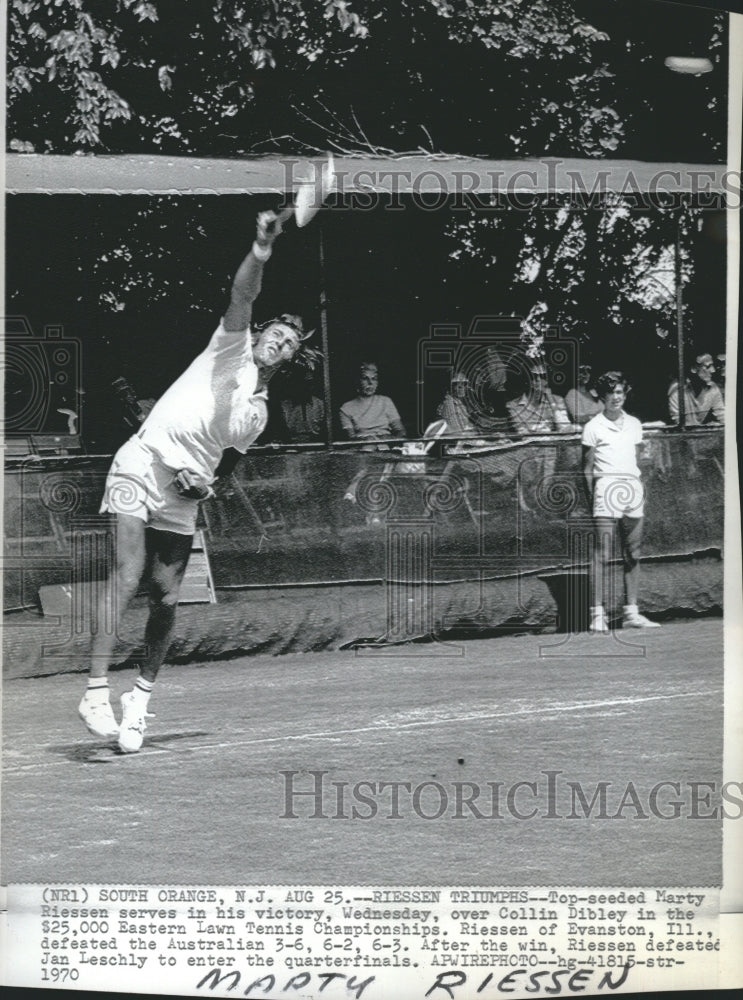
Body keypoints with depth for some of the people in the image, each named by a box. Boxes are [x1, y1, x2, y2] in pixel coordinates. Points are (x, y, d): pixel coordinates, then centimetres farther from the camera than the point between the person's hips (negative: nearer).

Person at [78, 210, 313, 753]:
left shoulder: (259, 413, 17)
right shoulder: (232, 348, 3)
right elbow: (240, 299, -15)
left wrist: (205, 482, 1)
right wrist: (260, 255, -34)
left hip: (182, 496, 5)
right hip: (141, 467, -5)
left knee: (167, 597, 1)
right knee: (128, 574, -19)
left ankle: (141, 696, 17)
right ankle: (96, 690, -22)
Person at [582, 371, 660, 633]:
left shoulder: (634, 424, 17)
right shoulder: (593, 427, 3)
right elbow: (588, 468, 2)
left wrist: (641, 491, 13)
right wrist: (591, 496, -5)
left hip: (633, 488, 5)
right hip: (607, 486, -5)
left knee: (633, 554, 5)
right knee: (601, 554, -10)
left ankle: (631, 613, 11)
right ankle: (597, 614, -12)